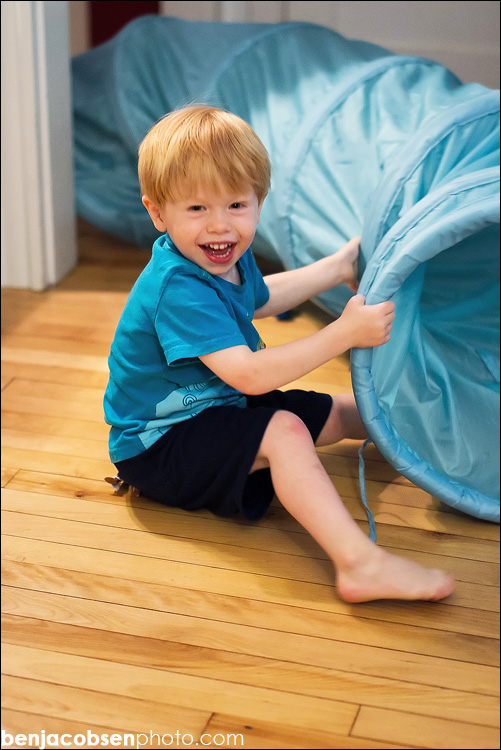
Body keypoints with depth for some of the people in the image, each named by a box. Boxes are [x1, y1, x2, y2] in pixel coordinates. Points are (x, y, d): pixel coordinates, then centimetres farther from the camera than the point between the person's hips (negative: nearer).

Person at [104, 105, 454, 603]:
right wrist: (346, 333, -34)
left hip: (216, 409, 10)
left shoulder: (229, 259, 1)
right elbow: (249, 375, -37)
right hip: (158, 445, -10)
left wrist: (337, 268, 29)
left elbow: (261, 299, 27)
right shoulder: (176, 289, -31)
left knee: (336, 412, 13)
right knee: (283, 431, -31)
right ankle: (359, 563, -42)